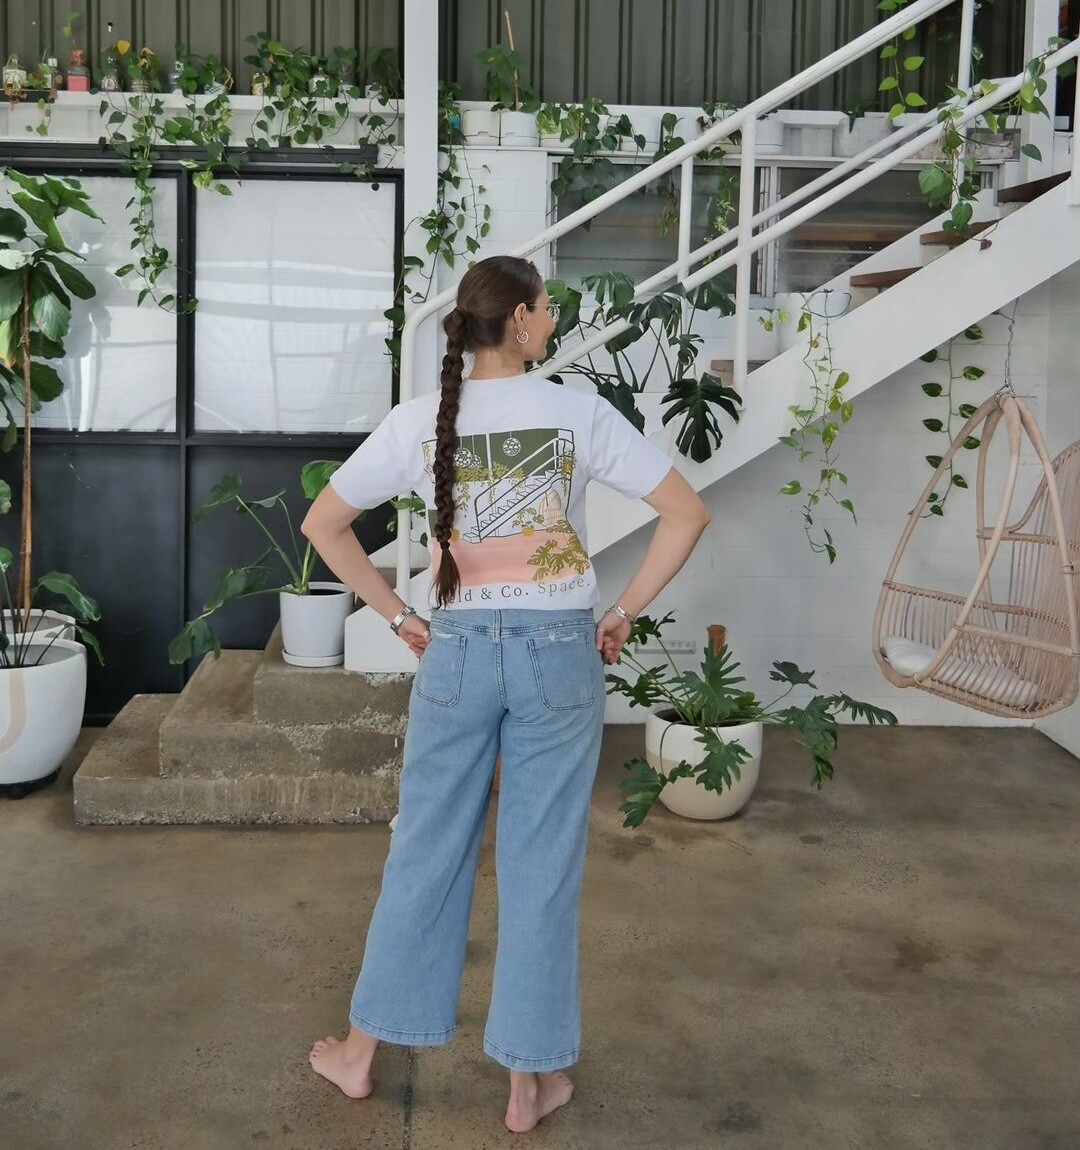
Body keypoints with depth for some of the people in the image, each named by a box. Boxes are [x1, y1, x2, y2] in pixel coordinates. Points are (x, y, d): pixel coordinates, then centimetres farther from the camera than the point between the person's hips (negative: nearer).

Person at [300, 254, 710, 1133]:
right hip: (559, 654, -2)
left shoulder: (418, 421, 0)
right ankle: (531, 1079, 20)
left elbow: (323, 525, 7)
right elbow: (688, 514, -7)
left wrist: (398, 616, 9)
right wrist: (624, 614, -1)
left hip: (457, 653, 2)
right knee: (543, 863, 8)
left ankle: (362, 1052, 28)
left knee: (426, 853, 15)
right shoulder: (578, 412, -6)